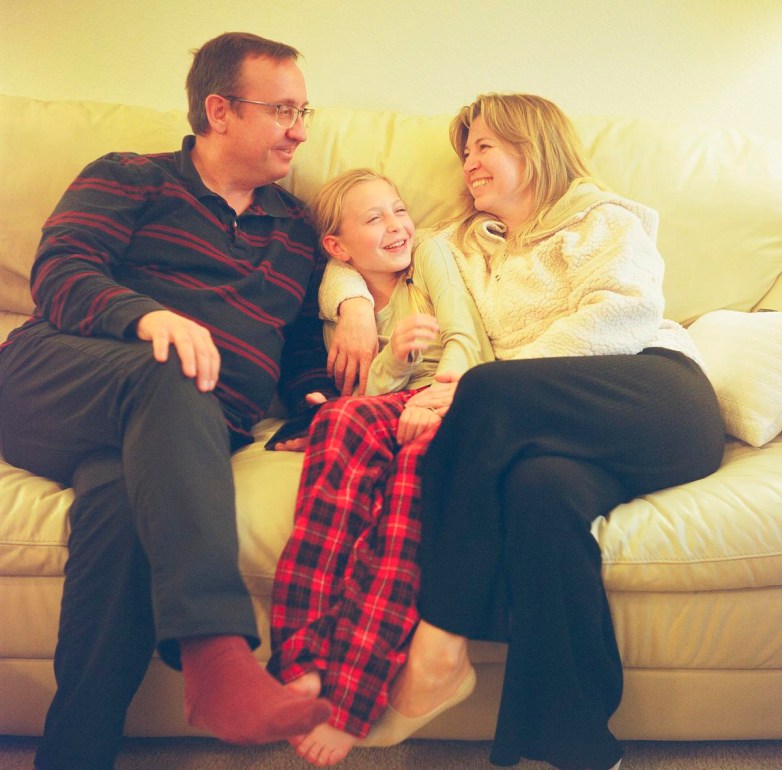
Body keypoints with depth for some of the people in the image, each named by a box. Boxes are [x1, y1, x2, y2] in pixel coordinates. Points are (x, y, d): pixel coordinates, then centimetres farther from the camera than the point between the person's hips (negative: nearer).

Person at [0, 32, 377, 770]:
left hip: (186, 434, 2)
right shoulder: (130, 178, 15)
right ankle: (217, 654, -49)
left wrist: (318, 398, -1)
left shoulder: (296, 233, 25)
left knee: (125, 499, -34)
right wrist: (149, 316, -22)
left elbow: (304, 349, 23)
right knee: (168, 378, -37)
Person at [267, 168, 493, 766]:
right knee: (343, 419, -34)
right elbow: (361, 391, 10)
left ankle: (346, 696, -41)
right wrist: (394, 356, -11)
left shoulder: (433, 262, 19)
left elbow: (465, 341, 3)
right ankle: (303, 658, -39)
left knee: (420, 452, -37)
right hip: (395, 405, 2)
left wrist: (434, 399, -17)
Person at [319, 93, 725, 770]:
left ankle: (438, 646, -25)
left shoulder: (605, 219, 17)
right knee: (541, 486, -35)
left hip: (659, 399, -2)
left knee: (490, 390, -31)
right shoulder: (464, 245, 32)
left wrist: (479, 391, -17)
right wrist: (353, 302, 6)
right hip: (544, 428, 3)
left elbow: (625, 312, -4)